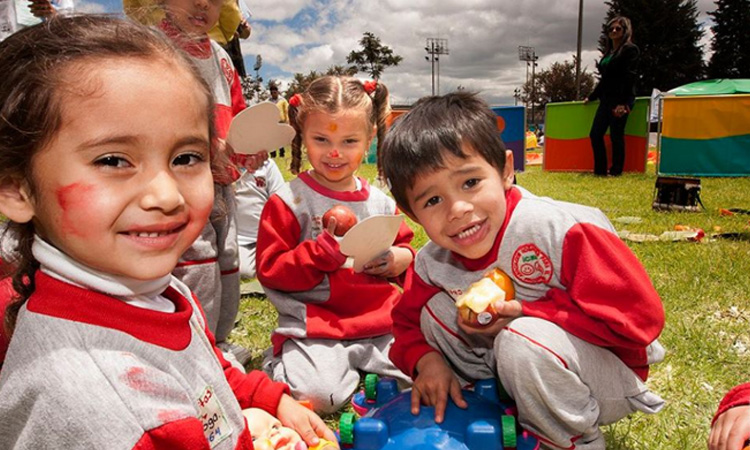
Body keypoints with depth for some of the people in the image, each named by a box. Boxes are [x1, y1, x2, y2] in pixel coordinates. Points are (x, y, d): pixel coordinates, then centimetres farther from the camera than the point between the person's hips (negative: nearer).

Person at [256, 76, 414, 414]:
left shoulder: (381, 202, 10)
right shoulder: (287, 202, -3)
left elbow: (403, 247, 23)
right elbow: (269, 269, -6)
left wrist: (401, 259, -2)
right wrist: (325, 250, -18)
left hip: (379, 323, 4)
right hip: (314, 328, -4)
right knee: (317, 394, -26)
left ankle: (359, 369, 13)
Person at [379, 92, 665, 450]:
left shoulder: (562, 229, -29)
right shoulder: (431, 263, -10)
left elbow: (639, 315, -26)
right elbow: (407, 323, 6)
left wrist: (527, 313, -28)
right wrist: (427, 360, -17)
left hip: (611, 376, -5)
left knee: (525, 339, -36)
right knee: (434, 310, -10)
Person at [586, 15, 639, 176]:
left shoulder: (630, 49, -4)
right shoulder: (608, 52, 19)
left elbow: (629, 77, -13)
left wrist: (623, 102, -21)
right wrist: (591, 97, 28)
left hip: (620, 99, -8)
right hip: (606, 99, 8)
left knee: (616, 135, -5)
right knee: (595, 134, 3)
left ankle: (616, 171, 4)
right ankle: (600, 170, 8)